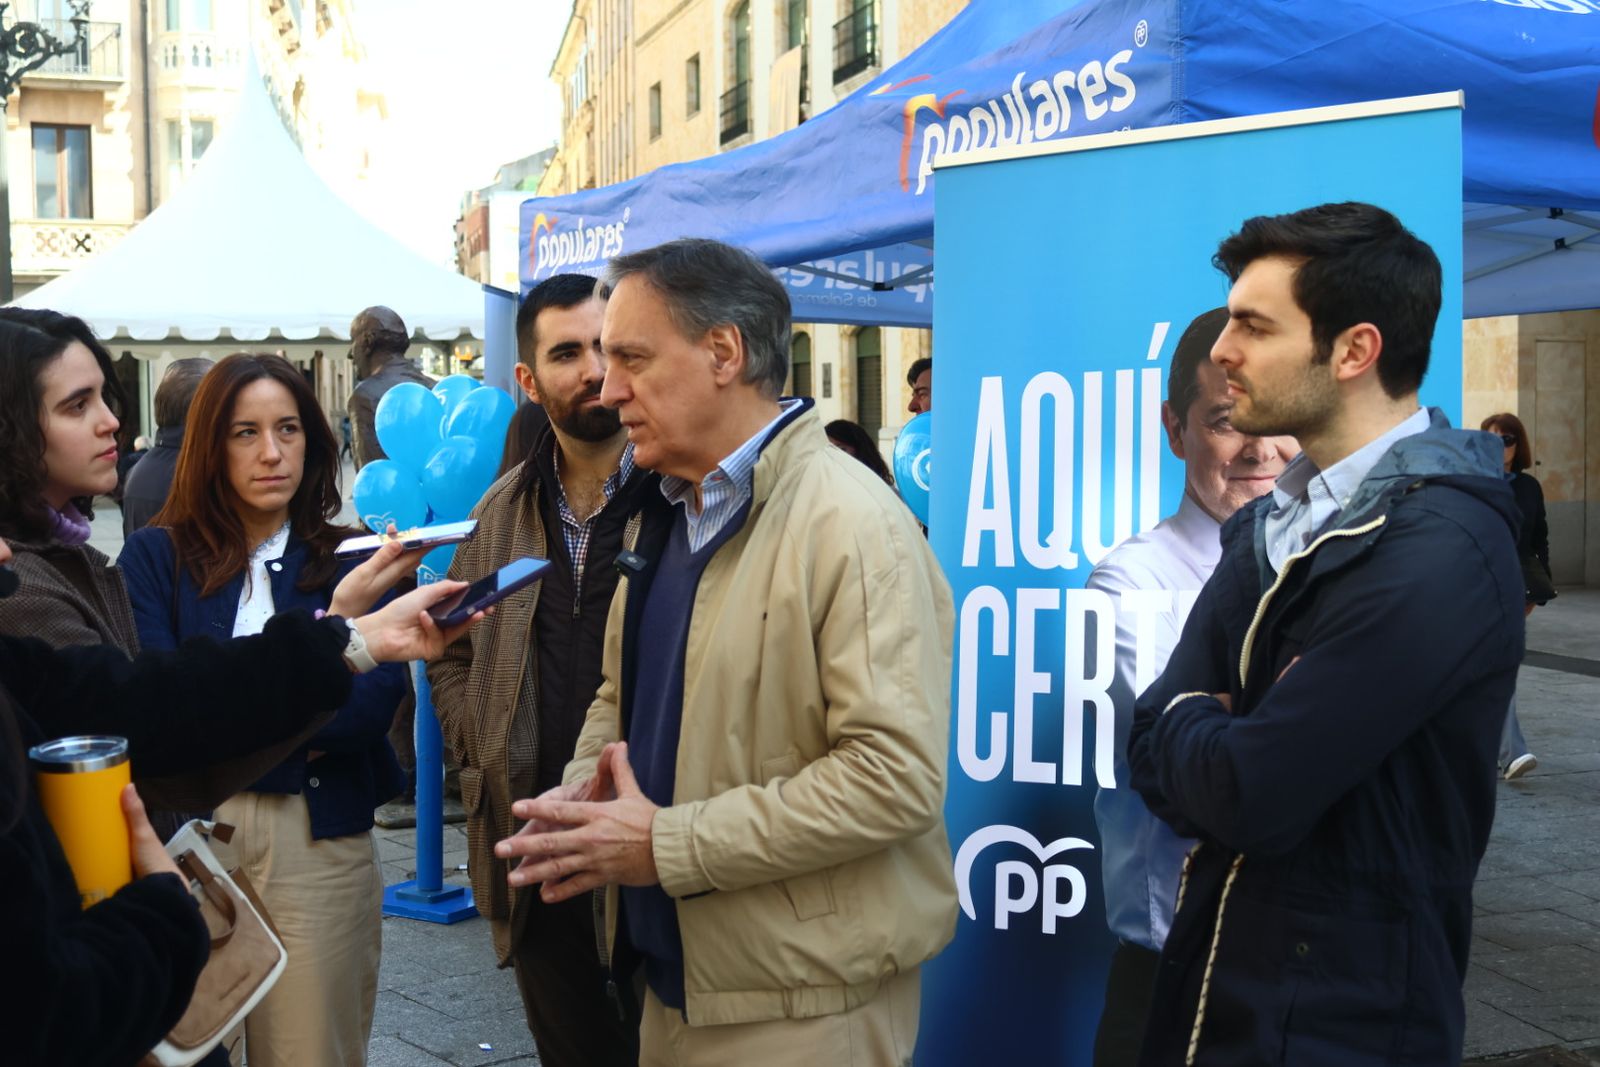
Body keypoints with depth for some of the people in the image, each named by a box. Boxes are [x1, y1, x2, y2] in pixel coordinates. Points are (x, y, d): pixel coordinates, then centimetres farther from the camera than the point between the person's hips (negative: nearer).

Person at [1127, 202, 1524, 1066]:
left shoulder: (1439, 549, -22)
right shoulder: (1274, 521, 5)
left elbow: (1246, 795, -25)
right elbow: (1154, 754, 3)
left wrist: (1189, 722, -5)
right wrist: (1220, 741, -18)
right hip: (1213, 988, 8)